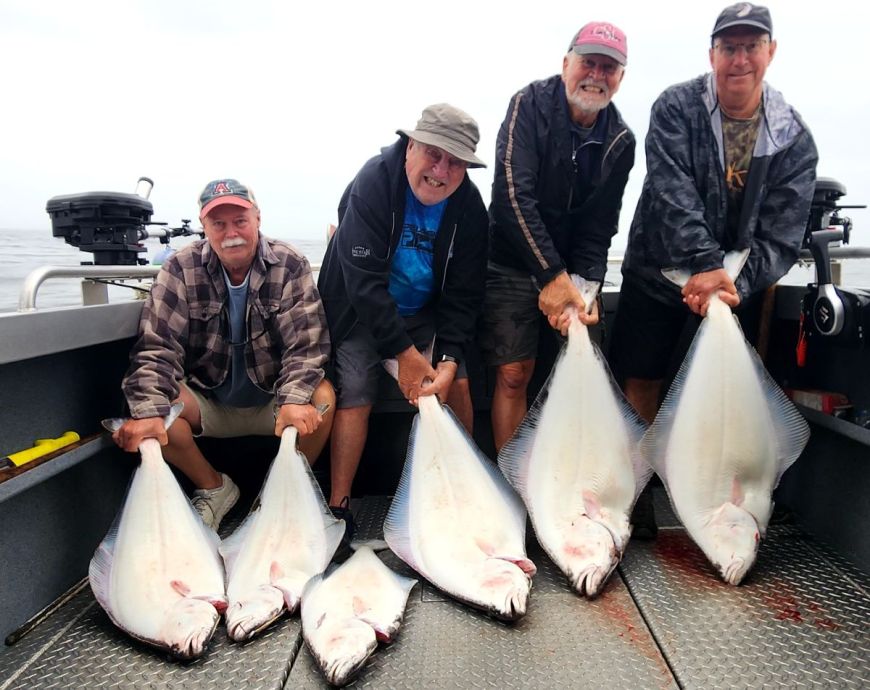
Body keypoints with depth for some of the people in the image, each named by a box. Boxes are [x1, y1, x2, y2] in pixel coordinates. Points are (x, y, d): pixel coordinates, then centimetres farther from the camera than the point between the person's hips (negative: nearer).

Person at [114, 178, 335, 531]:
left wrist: (294, 399, -37)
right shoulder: (181, 270, -10)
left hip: (272, 404, -1)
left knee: (322, 396, -29)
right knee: (150, 398, -26)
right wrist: (147, 412, -34)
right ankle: (213, 488, -1)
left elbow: (305, 342, -20)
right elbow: (157, 346, -17)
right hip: (207, 405, 1)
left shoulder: (290, 266, -11)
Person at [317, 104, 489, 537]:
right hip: (359, 310, -3)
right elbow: (364, 280, -28)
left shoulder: (469, 206, -12)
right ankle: (338, 504, -2)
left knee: (457, 384, -7)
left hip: (425, 312, 4)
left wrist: (449, 358, -22)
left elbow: (463, 295, -9)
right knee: (356, 393, -16)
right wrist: (405, 352, -28)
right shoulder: (373, 184, -24)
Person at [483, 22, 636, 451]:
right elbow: (513, 194, -23)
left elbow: (599, 225, -2)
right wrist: (552, 276, -27)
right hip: (514, 262, -4)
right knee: (514, 373, -7)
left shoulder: (620, 141, 0)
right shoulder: (530, 105, -12)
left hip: (574, 268, 5)